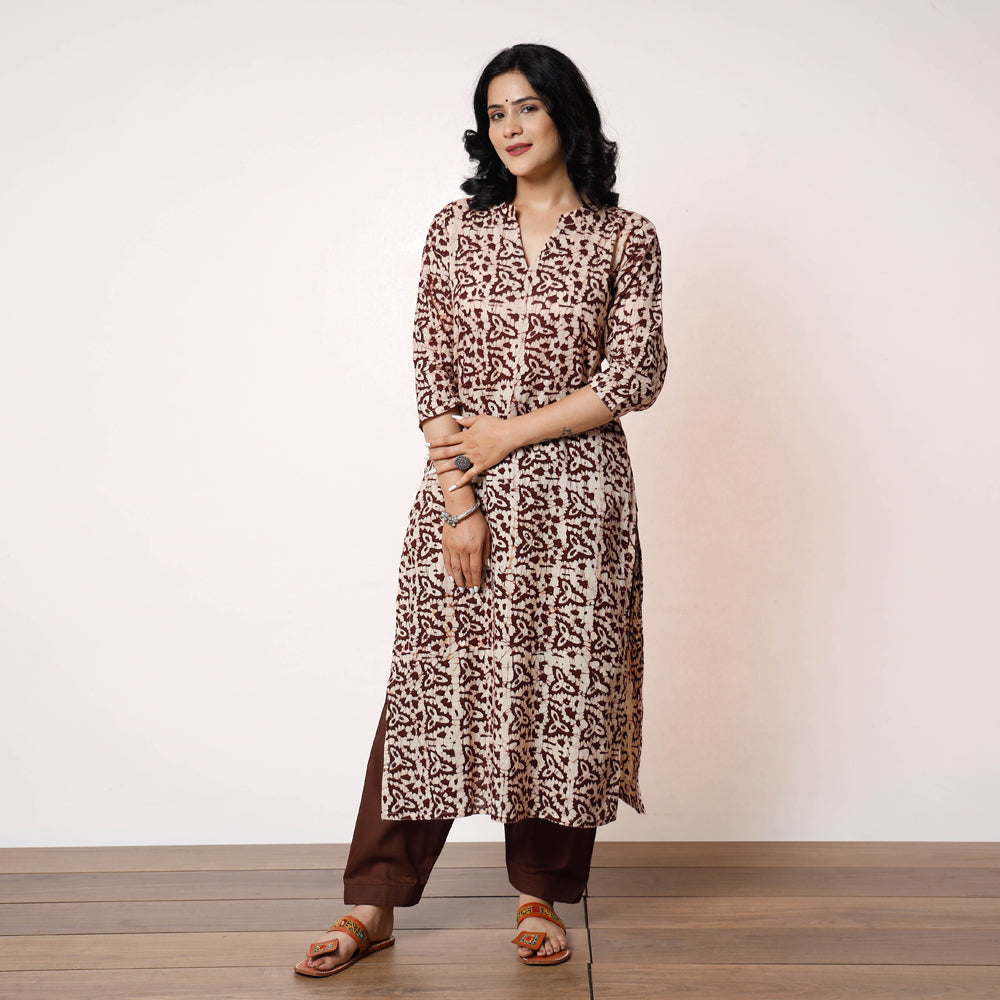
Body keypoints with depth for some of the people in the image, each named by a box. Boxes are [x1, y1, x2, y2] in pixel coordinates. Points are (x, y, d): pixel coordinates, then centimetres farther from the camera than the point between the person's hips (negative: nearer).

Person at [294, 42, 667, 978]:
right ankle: (372, 907, 9)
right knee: (432, 681, 1)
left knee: (563, 687, 4)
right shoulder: (456, 228, 7)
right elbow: (432, 370, 1)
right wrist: (458, 499, -9)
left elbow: (635, 375, -4)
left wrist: (509, 433, -9)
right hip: (463, 488, 1)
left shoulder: (626, 237, 3)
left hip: (576, 496, 0)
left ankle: (542, 897, 20)